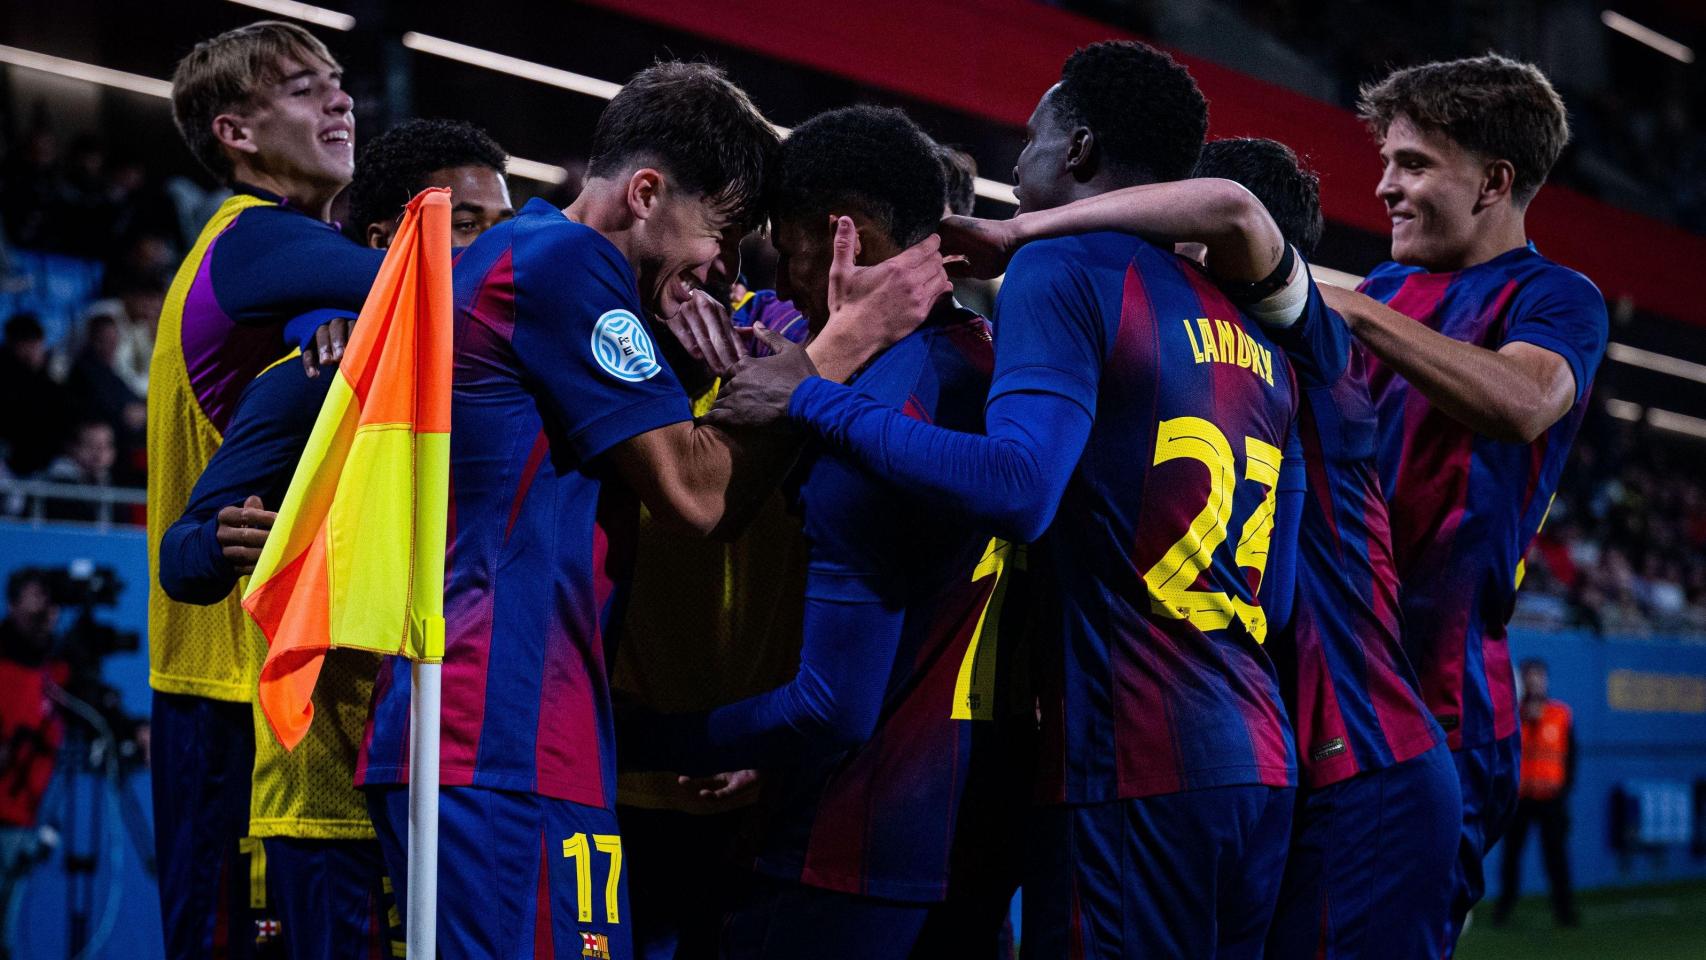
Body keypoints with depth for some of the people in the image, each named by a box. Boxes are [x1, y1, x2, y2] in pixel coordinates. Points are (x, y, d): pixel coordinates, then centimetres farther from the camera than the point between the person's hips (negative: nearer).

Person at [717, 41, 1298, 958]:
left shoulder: (1064, 269, -4)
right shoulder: (1253, 331, 18)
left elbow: (1018, 487, -20)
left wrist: (812, 399, -11)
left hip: (1131, 768, -8)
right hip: (1259, 766, 8)